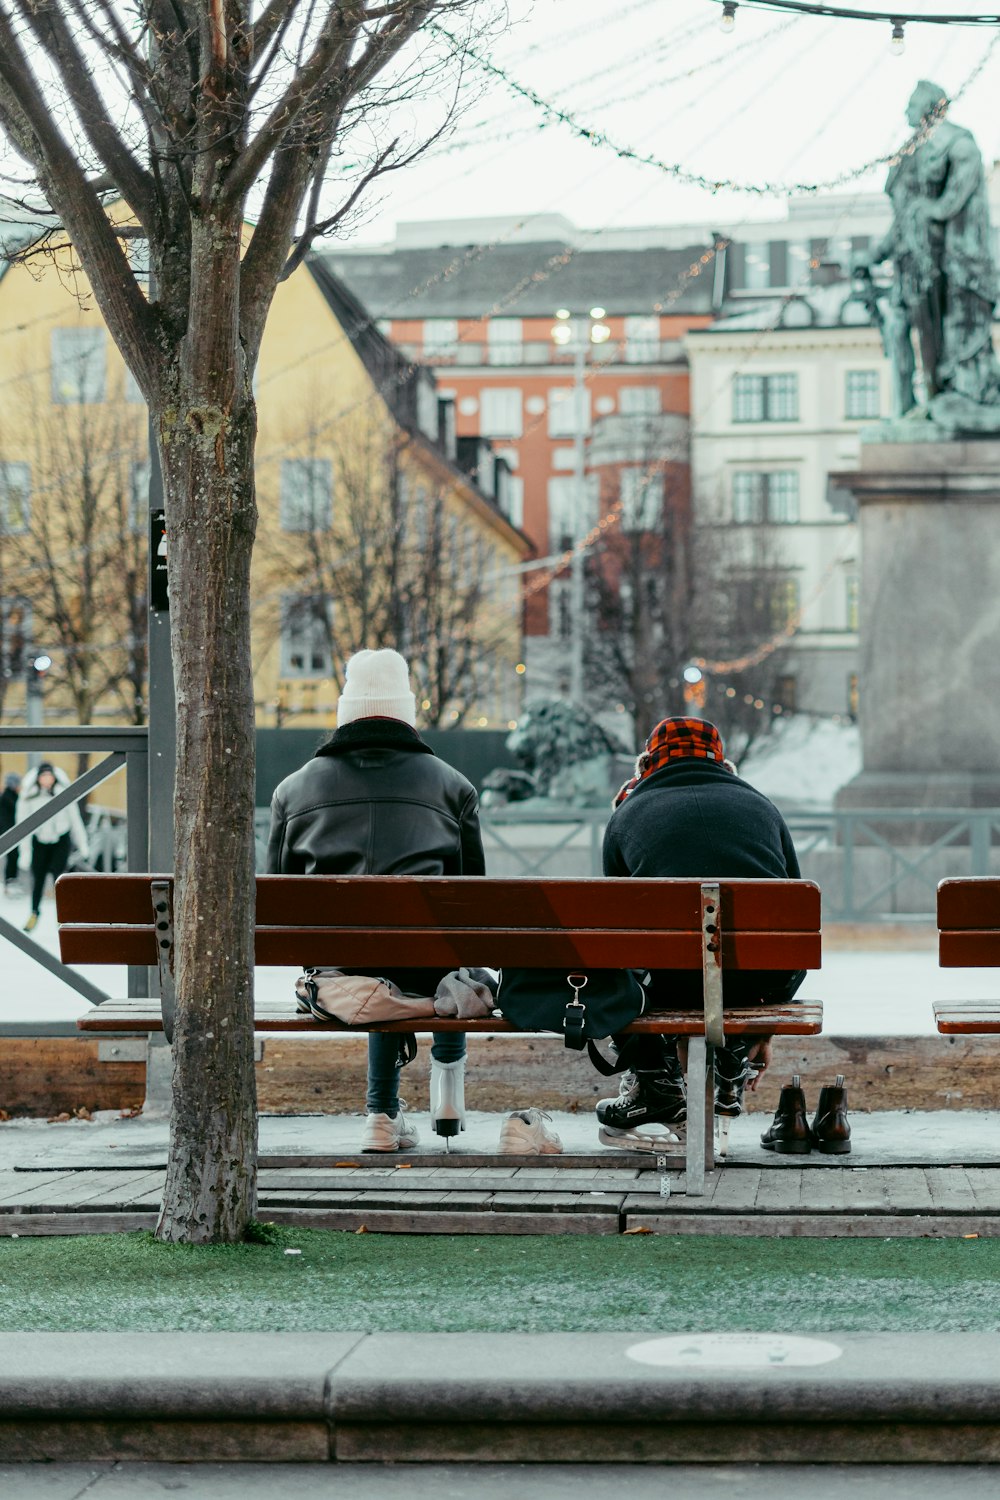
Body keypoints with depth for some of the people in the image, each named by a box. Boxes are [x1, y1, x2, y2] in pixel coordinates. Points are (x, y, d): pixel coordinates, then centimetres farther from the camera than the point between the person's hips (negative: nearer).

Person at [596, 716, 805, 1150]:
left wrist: (676, 1042, 39)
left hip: (675, 982, -2)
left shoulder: (626, 815, 19)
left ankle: (654, 1084, 23)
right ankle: (732, 1068, 32)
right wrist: (765, 1032, 40)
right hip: (764, 982, 2)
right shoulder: (760, 805, 23)